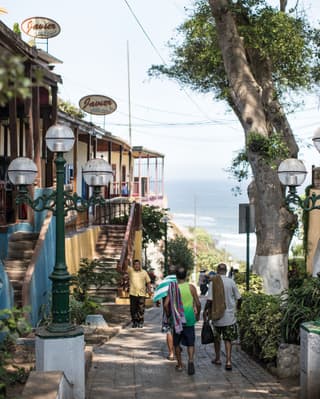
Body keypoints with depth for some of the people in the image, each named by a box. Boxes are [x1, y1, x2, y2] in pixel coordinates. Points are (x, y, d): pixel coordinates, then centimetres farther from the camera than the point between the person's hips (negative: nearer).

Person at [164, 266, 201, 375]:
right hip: (189, 320, 0)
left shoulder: (172, 288, -5)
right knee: (190, 343, 6)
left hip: (176, 320, 1)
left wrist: (169, 315, 7)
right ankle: (191, 360, -17)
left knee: (177, 343, 16)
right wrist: (198, 314, 13)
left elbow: (166, 304, -9)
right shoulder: (191, 287, -5)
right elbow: (198, 304, -4)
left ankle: (179, 364, 23)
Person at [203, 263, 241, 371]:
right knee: (228, 339, 6)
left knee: (217, 338, 18)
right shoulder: (231, 282, -6)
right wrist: (238, 306, 21)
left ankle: (217, 359, 27)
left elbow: (209, 300, -11)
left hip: (217, 315, 0)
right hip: (229, 316, 0)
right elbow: (238, 298, 0)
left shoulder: (213, 282, -7)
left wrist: (205, 311, 3)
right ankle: (228, 361, -4)